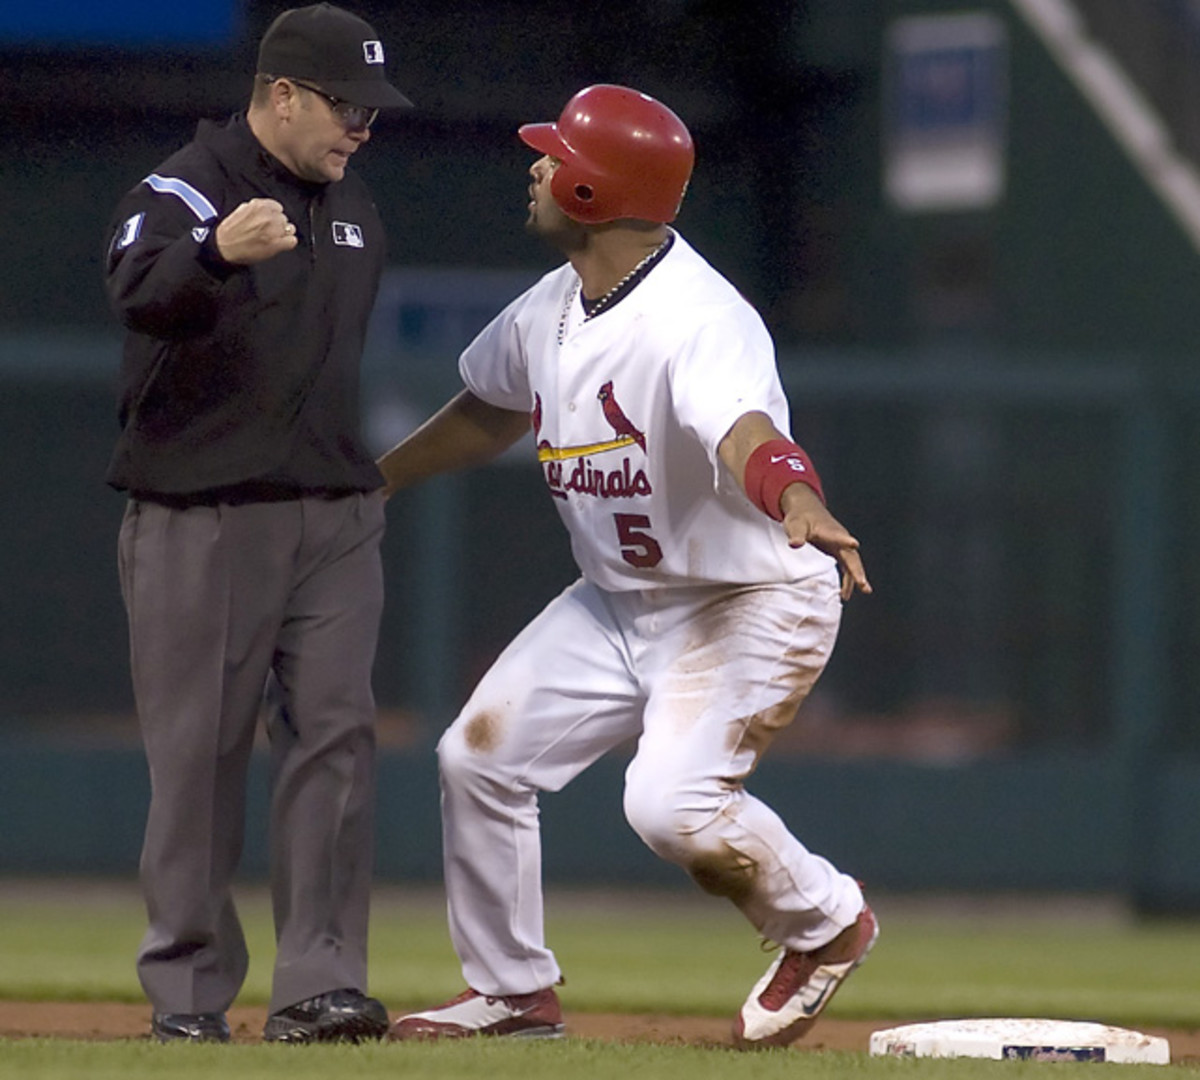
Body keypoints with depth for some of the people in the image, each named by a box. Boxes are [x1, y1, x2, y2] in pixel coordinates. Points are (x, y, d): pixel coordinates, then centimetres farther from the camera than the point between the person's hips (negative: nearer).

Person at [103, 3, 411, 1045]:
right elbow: (140, 293, -33)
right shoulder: (179, 194, -10)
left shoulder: (353, 209, 14)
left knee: (335, 735, -5)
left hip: (334, 519, 6)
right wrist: (217, 254, -53)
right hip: (201, 520, -6)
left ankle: (319, 984, -6)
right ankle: (188, 990, 5)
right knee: (198, 752, -2)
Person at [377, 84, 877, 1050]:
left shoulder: (701, 319, -28)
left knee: (671, 803, -25)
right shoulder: (551, 310, 0)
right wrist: (369, 480, 30)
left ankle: (827, 923, 5)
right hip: (615, 600, 9)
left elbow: (745, 431, -49)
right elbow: (490, 413, 21)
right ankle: (514, 992, 22)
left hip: (750, 599, -9)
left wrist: (797, 503, -70)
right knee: (480, 754, 4)